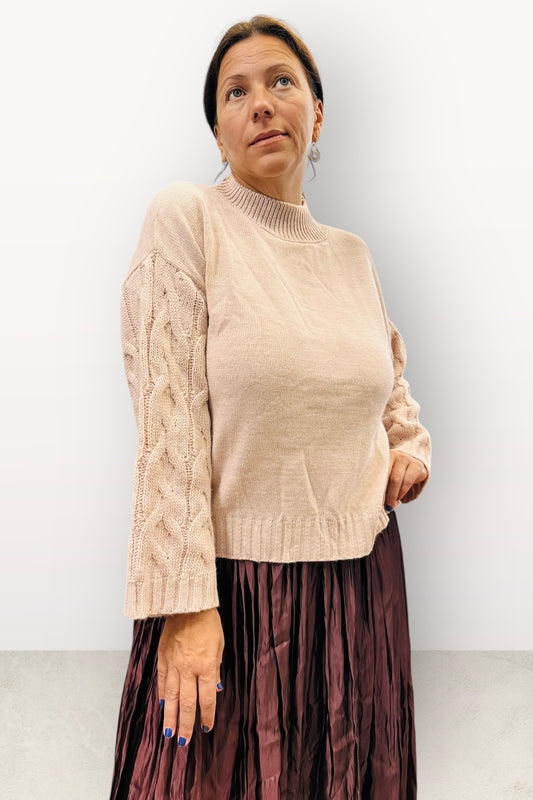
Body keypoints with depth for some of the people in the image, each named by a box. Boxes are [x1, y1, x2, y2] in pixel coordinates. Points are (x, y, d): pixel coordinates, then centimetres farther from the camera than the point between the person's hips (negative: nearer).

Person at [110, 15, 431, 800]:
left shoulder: (352, 253, 8)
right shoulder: (184, 219, -8)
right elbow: (169, 421, -14)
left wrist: (411, 440, 8)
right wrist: (185, 605, -18)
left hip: (362, 576, 5)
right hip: (237, 581, -5)